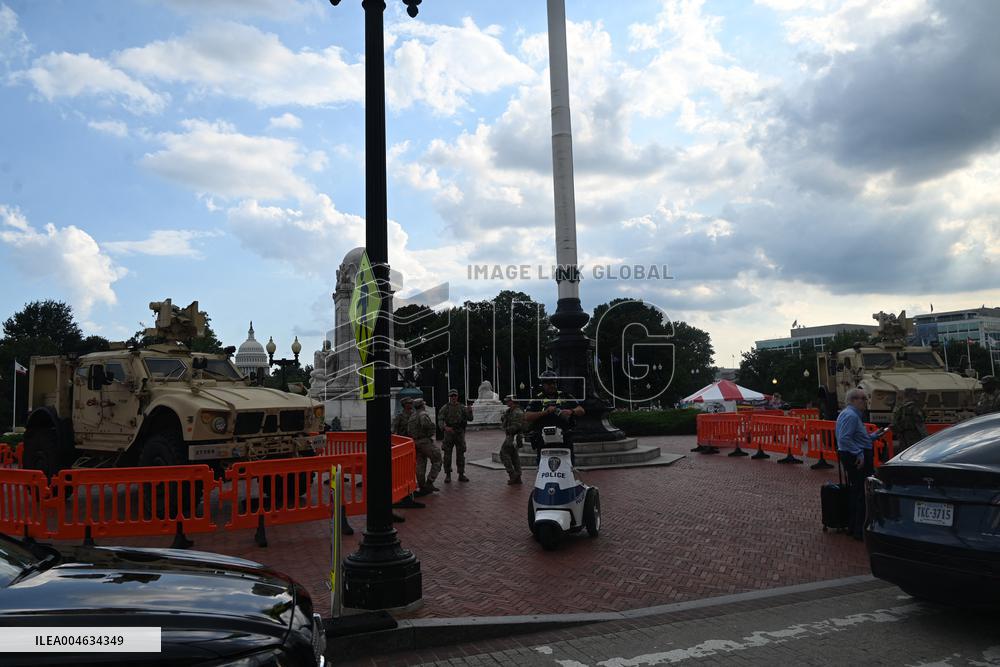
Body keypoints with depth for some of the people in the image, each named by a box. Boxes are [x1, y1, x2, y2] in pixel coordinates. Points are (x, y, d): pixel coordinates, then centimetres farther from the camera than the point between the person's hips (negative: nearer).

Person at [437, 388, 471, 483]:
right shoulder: (445, 408, -2)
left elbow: (469, 418, -2)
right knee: (447, 455, 2)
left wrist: (469, 412, -24)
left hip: (460, 434, 1)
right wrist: (445, 427, -33)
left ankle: (461, 475, 14)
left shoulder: (462, 408, 5)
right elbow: (440, 420, -13)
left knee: (460, 455, 5)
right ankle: (448, 475, 12)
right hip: (449, 434, -1)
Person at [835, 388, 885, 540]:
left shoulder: (853, 414, 19)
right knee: (863, 493, -8)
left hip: (855, 457, 11)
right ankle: (860, 530, -3)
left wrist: (874, 436, 19)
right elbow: (844, 439, -26)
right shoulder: (850, 416, -16)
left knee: (855, 492, 17)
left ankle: (853, 527, 26)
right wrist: (859, 454, -25)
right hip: (857, 459, -11)